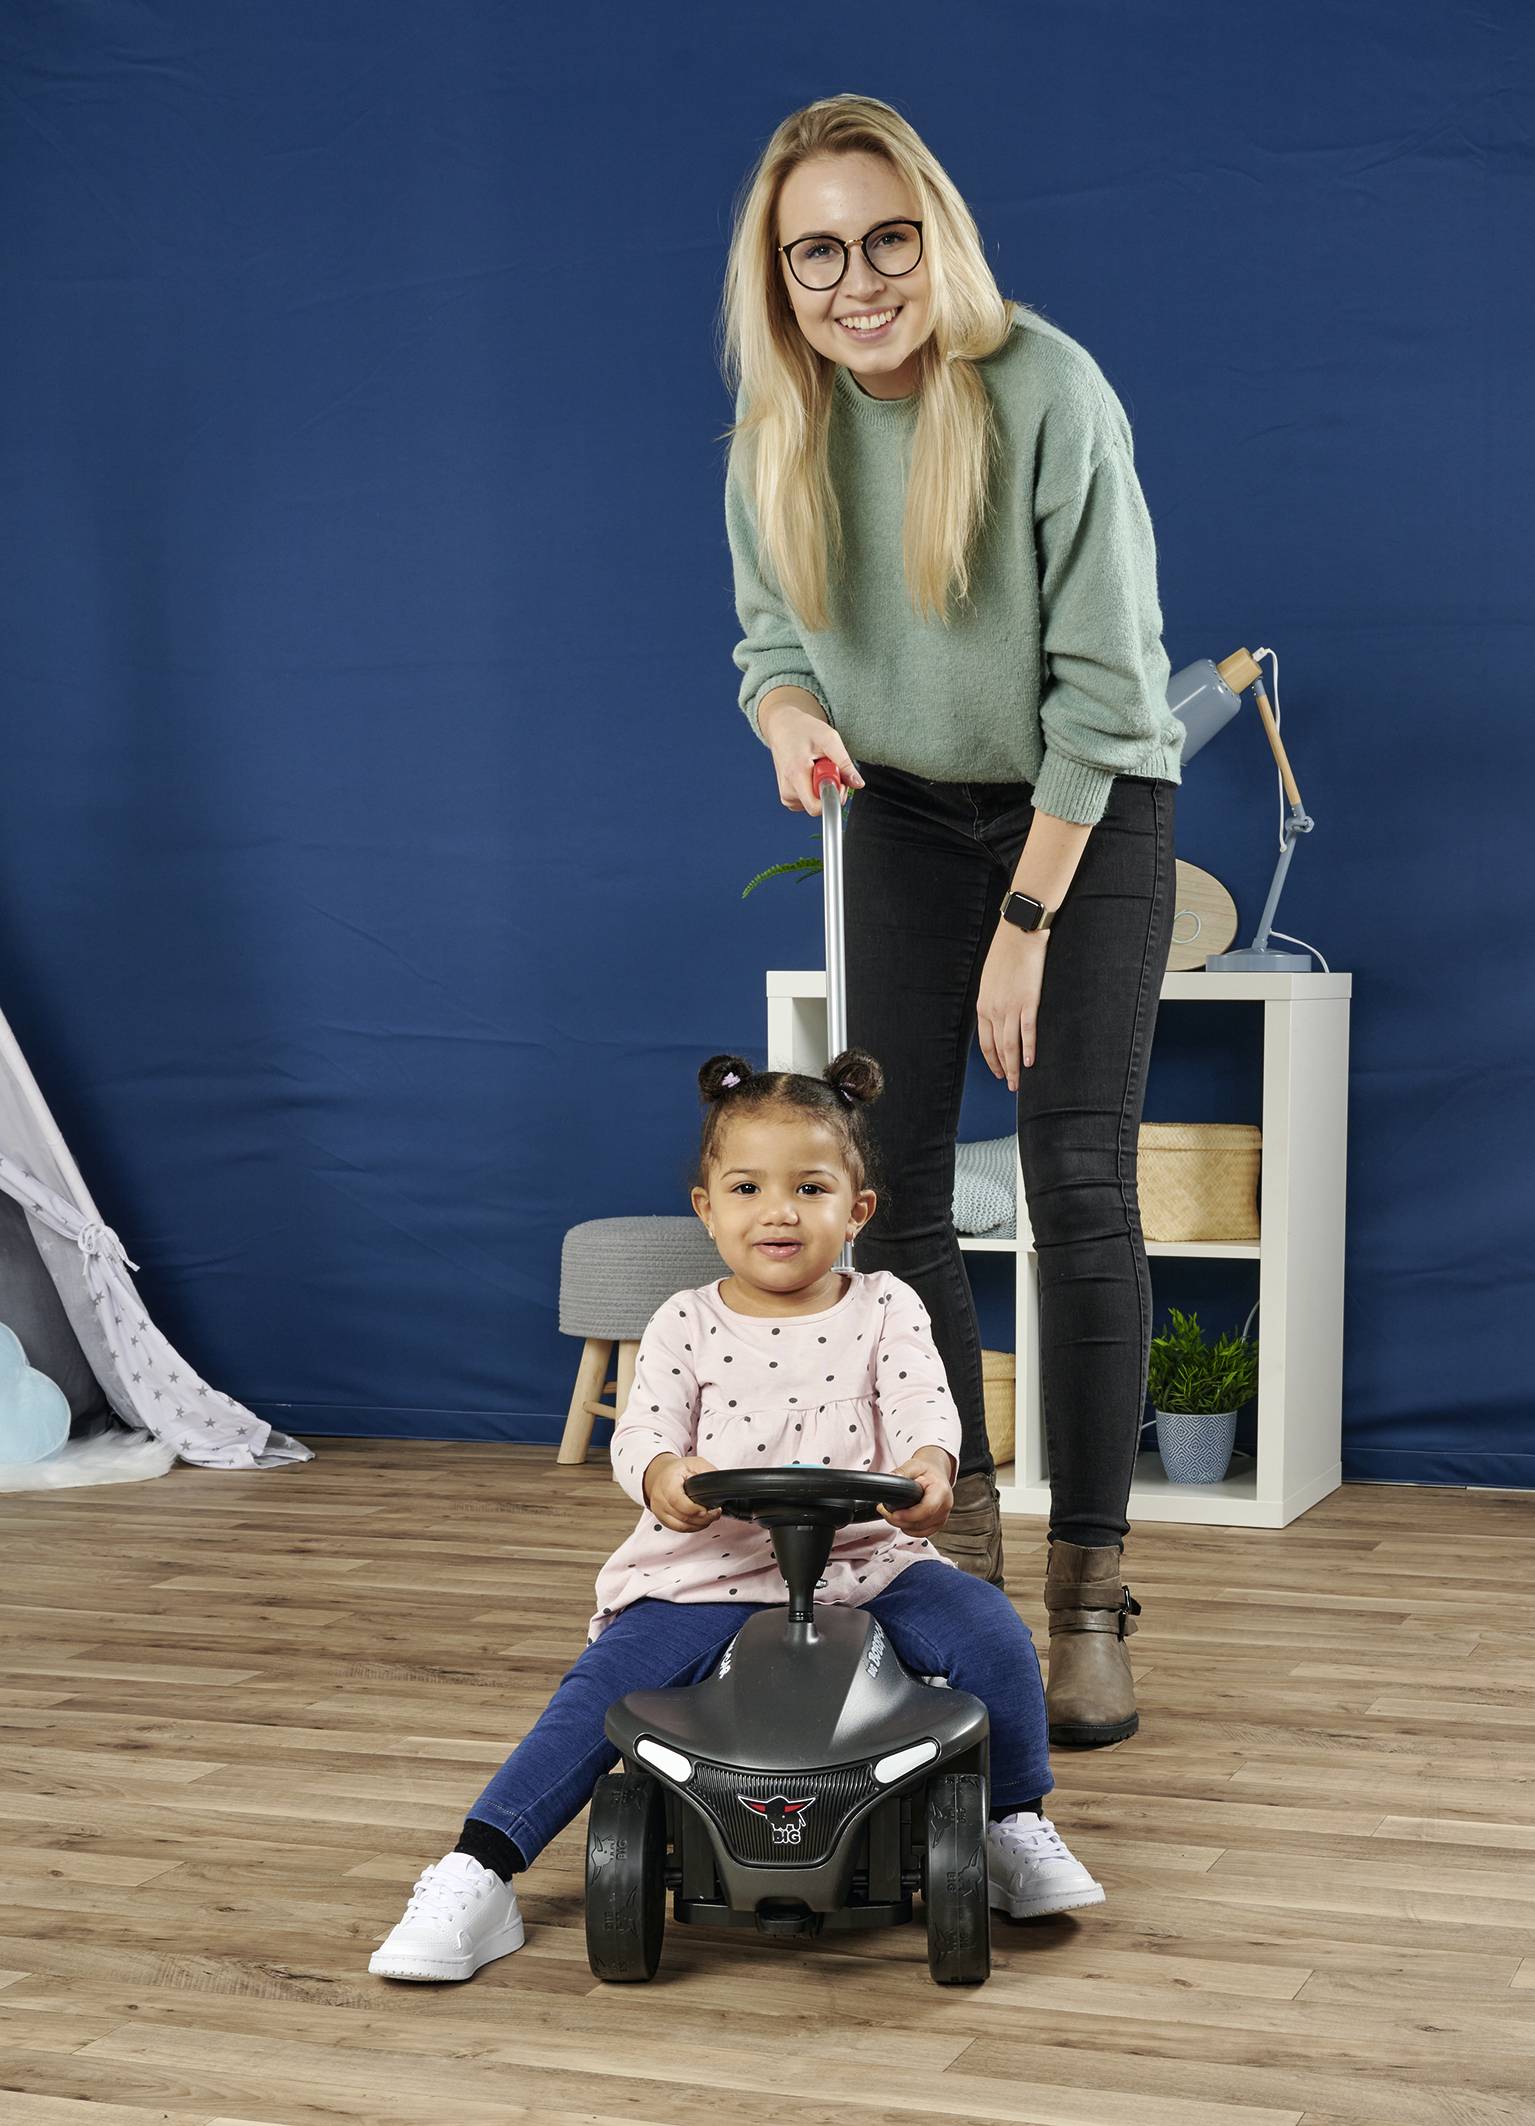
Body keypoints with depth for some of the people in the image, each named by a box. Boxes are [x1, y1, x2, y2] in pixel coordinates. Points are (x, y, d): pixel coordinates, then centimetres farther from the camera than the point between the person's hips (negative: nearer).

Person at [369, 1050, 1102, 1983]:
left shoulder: (883, 1309, 8)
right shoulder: (686, 1325, 6)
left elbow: (926, 1408, -6)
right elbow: (642, 1430, -6)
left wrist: (928, 1465, -32)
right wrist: (663, 1474, -32)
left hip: (866, 1563, 1)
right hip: (708, 1577, 0)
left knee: (992, 1631, -20)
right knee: (603, 1688, -19)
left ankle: (1018, 1826, 5)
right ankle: (475, 1880, -14)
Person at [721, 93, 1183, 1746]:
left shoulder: (1048, 393, -24)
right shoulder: (777, 430, -9)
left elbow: (1101, 684, -21)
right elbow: (772, 643, 3)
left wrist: (1026, 923, -19)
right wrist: (792, 721, -22)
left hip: (1087, 813, -4)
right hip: (908, 817, 5)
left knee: (1081, 1194, -10)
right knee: (895, 1188, 2)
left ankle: (1089, 1596, -3)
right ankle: (957, 1535, 17)